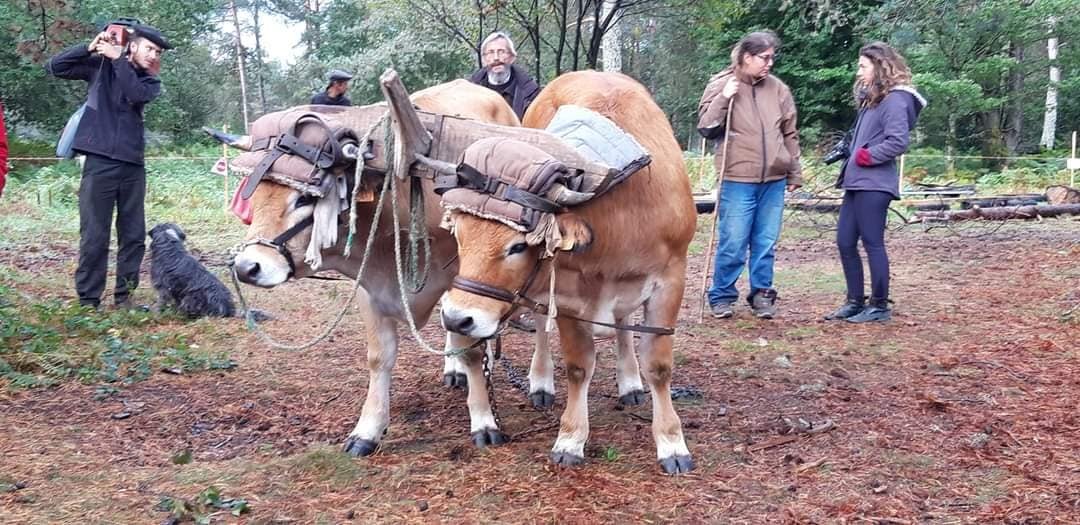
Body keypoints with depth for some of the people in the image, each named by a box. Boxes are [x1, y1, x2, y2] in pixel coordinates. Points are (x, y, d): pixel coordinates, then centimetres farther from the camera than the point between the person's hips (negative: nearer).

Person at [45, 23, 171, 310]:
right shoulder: (100, 64, 7)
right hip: (100, 162, -3)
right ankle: (88, 301, 4)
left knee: (134, 235, 6)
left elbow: (136, 94, -12)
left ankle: (124, 296, 17)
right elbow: (54, 67, 1)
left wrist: (118, 59, -11)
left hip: (132, 165, 3)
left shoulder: (150, 82, 10)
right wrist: (89, 47, -9)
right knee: (94, 236, -3)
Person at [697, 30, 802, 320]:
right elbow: (705, 127, -3)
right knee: (732, 244, -2)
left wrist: (794, 174, 16)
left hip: (774, 180, 4)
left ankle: (762, 294, 21)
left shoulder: (778, 89, 9)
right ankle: (722, 297, 13)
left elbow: (790, 134, 15)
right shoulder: (721, 84, 0)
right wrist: (723, 98, -15)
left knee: (766, 243, 8)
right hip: (737, 180, -3)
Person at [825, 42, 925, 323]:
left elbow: (898, 142, -20)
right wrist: (850, 154, 5)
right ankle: (855, 301, 21)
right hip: (856, 182, 10)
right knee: (845, 242, 11)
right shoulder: (872, 98, 19)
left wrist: (866, 156, -13)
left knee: (873, 244, -2)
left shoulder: (895, 99, -11)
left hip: (874, 185, -10)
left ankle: (879, 306, 9)